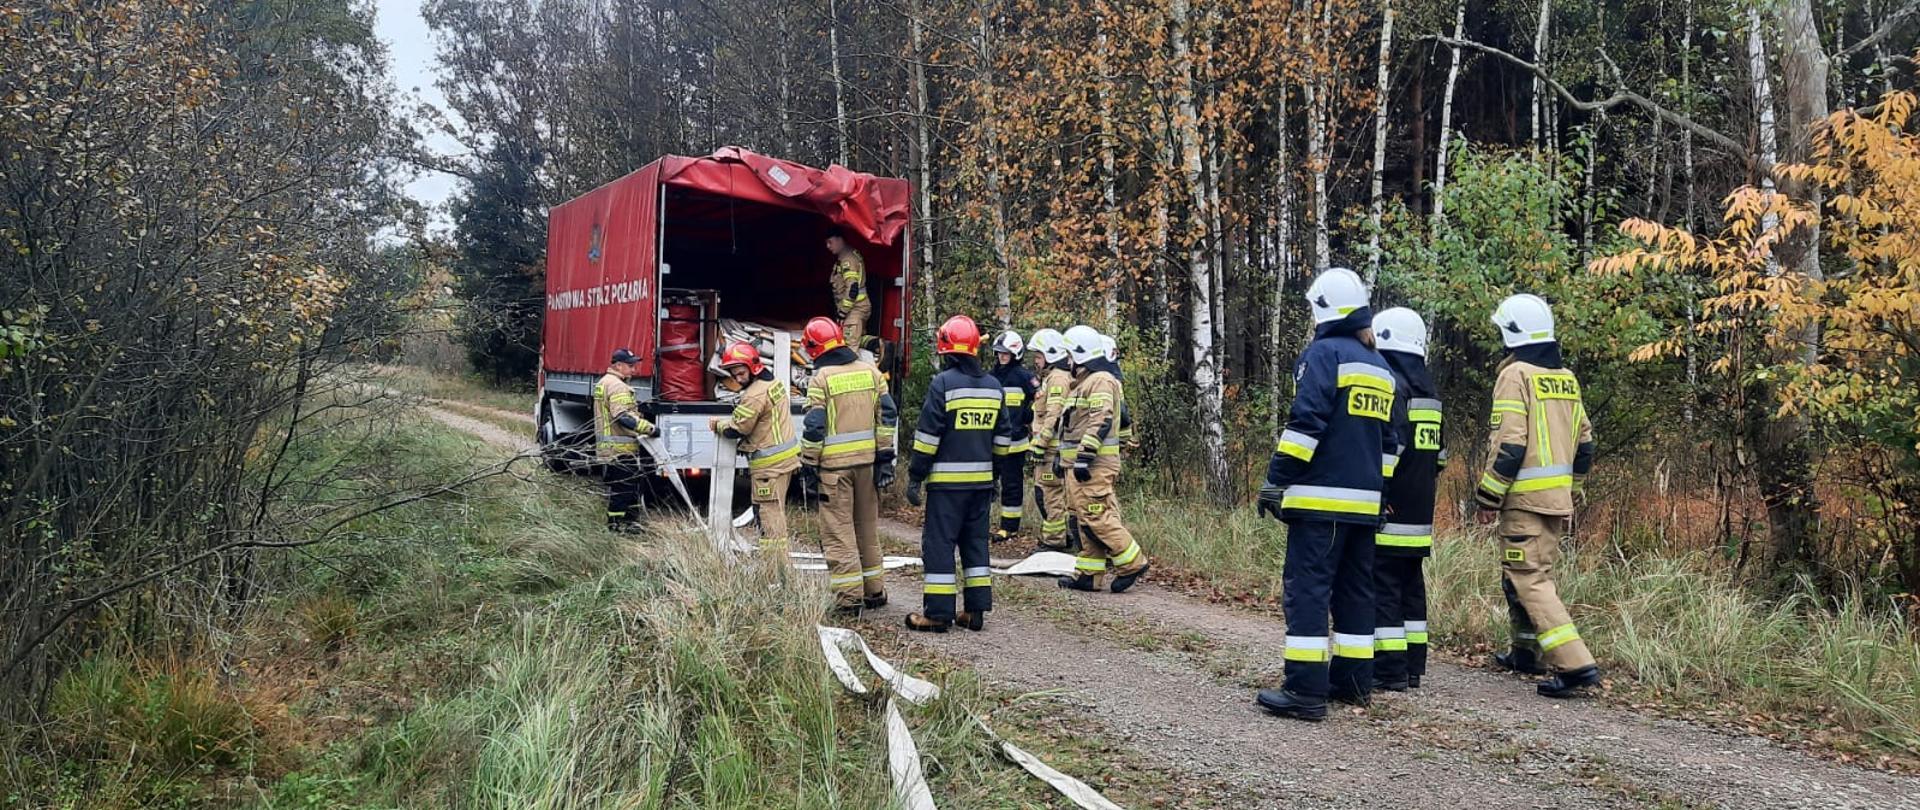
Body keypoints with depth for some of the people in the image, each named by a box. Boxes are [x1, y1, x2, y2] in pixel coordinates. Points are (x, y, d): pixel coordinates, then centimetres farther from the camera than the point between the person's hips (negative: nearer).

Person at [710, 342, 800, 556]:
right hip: (785, 457, 10)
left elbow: (736, 429, -14)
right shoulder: (772, 382, 11)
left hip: (770, 464, -10)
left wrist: (718, 424, 4)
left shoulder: (755, 395, -20)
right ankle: (779, 561, 24)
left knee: (769, 514, -7)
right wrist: (725, 421, 6)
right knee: (776, 511, 17)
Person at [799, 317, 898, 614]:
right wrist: (885, 456, 8)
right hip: (868, 460, 5)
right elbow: (886, 415, 5)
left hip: (835, 464, -5)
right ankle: (874, 590, 22)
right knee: (868, 527, 16)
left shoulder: (821, 378, -9)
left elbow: (814, 426, -10)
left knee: (840, 531, 1)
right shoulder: (871, 371, 6)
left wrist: (808, 463, -2)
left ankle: (849, 595, 0)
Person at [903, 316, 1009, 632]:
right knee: (975, 541, 14)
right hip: (981, 479, 6)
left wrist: (915, 476, -6)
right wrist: (995, 475, 21)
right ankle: (976, 609, 15)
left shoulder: (942, 383, -10)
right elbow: (1002, 436, 14)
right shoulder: (993, 386, 9)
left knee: (939, 543, 0)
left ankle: (938, 612, 0)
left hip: (947, 479, -6)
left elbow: (927, 435, -12)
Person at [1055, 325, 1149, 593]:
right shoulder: (1083, 381, 22)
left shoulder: (1101, 381, -12)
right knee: (1085, 519, 10)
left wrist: (1084, 457, -26)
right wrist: (1062, 455, 28)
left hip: (1094, 463, -11)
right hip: (1080, 462, 11)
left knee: (1096, 515, -13)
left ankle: (1132, 563, -7)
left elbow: (1100, 422, -22)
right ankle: (1088, 574, 14)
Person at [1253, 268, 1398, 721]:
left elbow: (1305, 423, -16)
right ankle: (1353, 681, 20)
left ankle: (1306, 690, -9)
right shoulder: (1381, 368, 18)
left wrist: (1277, 479, -13)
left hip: (1320, 498, -8)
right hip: (1364, 502, 8)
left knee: (1307, 589, -7)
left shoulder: (1325, 352, -7)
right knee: (1355, 590, 15)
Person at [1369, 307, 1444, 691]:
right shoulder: (1429, 391, 16)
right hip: (1420, 512, 9)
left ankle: (1388, 670, -5)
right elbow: (1438, 454, 20)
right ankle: (1413, 666, 19)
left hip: (1389, 512, -9)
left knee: (1382, 587, -5)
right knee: (1410, 587, 14)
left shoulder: (1390, 385, -12)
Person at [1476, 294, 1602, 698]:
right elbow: (1584, 442, 17)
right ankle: (1528, 652, 31)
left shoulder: (1516, 375, -12)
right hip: (1558, 498, 9)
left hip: (1525, 498, -9)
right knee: (1538, 571, 20)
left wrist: (1488, 497, -12)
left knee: (1528, 579, -7)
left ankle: (1575, 664, -16)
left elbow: (1509, 445, -18)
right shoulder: (1566, 378, 13)